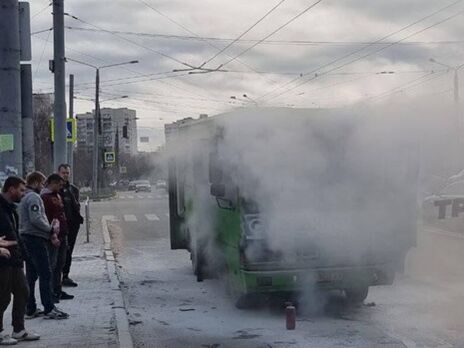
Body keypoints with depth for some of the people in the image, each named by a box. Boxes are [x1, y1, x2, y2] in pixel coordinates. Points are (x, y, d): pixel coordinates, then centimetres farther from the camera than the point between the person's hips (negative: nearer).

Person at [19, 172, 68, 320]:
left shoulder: (25, 198, 18)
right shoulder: (33, 197, -13)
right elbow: (36, 219, -23)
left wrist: (50, 234, 9)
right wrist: (51, 230, -10)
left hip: (27, 239, 10)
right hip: (36, 239, -10)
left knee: (31, 276, 12)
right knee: (45, 274, -6)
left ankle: (31, 309, 16)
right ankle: (49, 309, -4)